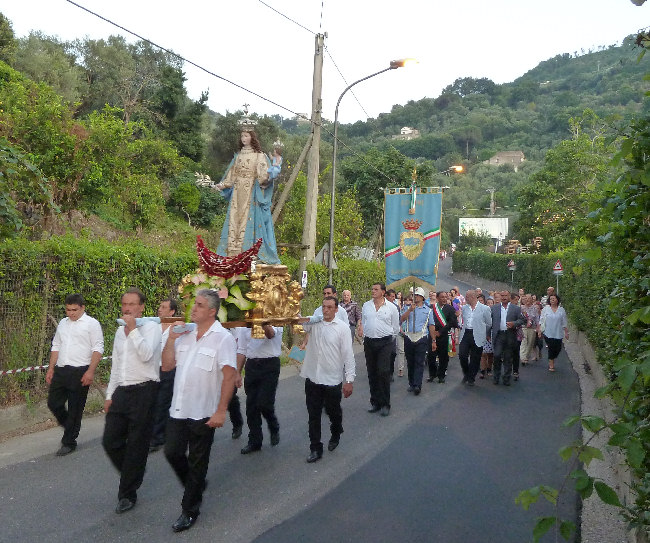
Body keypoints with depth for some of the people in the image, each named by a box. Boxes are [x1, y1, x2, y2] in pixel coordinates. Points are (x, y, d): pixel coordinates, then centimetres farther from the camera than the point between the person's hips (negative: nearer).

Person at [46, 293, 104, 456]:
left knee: (75, 409, 1)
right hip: (61, 370, 6)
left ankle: (69, 442, 15)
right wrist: (51, 369, 15)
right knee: (53, 403, 7)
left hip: (80, 372, -6)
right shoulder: (63, 323, 15)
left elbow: (97, 349, -10)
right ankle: (69, 426, 32)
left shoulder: (91, 323, -6)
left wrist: (90, 371, -17)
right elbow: (56, 346, 21)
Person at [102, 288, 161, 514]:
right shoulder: (120, 331, 15)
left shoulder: (151, 327, -7)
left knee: (136, 446, 3)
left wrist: (133, 329, -20)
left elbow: (146, 355, -24)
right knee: (110, 441, 6)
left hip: (144, 392, -7)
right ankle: (132, 476, 31)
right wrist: (109, 395, 20)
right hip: (122, 392, 7)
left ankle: (128, 494, 19)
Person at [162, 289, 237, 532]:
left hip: (203, 413, -5)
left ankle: (190, 510, 27)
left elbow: (230, 376, -17)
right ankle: (195, 485, 40)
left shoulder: (223, 338, -13)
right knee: (172, 453, 12)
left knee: (196, 463, 9)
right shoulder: (185, 335, 7)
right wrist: (171, 338, -4)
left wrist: (221, 411, -20)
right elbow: (167, 365, 8)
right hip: (178, 409, 6)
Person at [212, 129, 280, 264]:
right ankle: (233, 252, -1)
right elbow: (232, 175, 20)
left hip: (251, 193, -5)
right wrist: (222, 185, 11)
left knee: (249, 219, -10)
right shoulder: (238, 156, 18)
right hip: (237, 193, 5)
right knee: (234, 220, -1)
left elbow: (264, 174, -8)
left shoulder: (259, 156, 3)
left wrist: (265, 178, -29)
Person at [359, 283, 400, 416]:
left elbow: (395, 327, 7)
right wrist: (365, 335, 12)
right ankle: (375, 402, 19)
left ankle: (385, 404, 0)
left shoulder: (391, 307, -1)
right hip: (369, 342, 4)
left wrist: (388, 338, 8)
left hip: (384, 343, -3)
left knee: (383, 372, -10)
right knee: (372, 373, 9)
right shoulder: (366, 306, 7)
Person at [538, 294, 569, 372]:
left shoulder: (561, 310, 6)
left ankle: (552, 360, 29)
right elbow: (541, 321, 3)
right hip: (548, 333, -2)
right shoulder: (545, 309, 2)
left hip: (558, 333, 2)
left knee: (558, 348, 1)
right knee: (551, 348, -3)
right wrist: (539, 330, -2)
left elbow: (564, 323, 11)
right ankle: (551, 365, 11)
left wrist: (566, 332, 10)